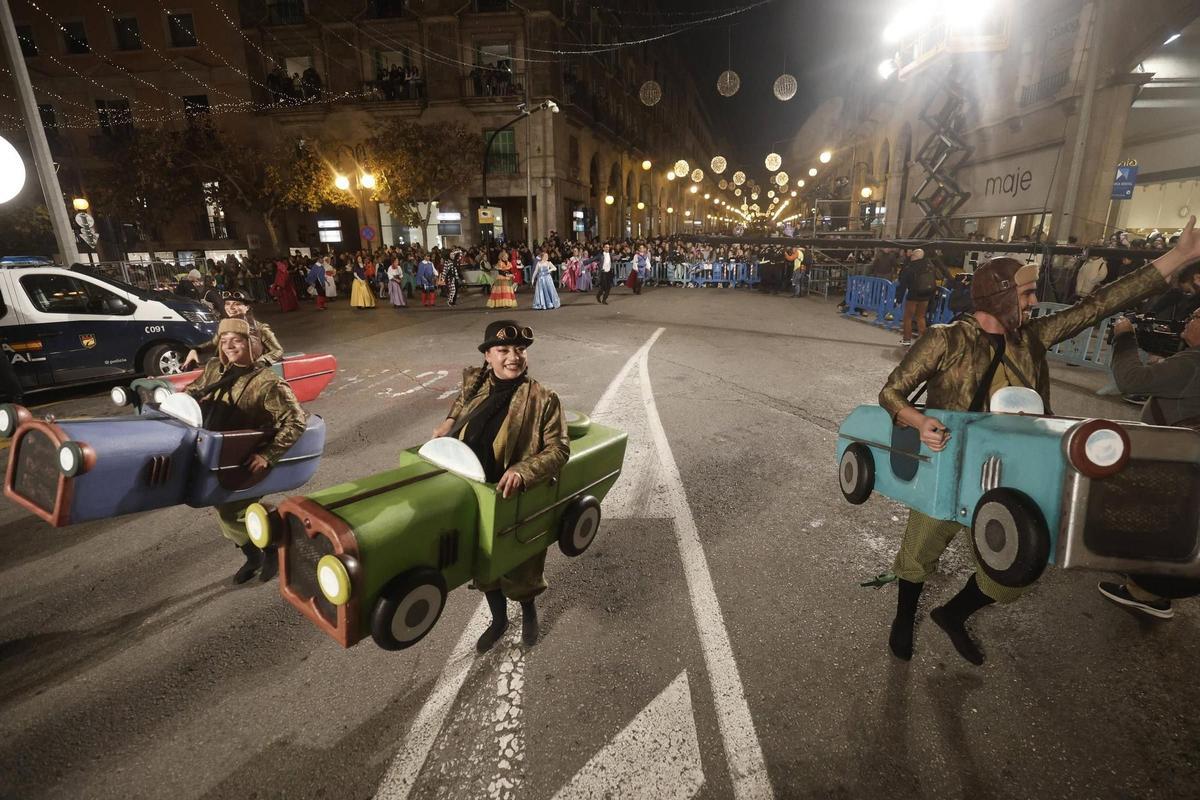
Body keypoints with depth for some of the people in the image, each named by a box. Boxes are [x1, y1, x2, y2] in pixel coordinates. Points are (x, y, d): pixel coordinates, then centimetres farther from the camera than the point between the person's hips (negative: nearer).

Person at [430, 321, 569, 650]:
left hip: (516, 502, -4)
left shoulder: (543, 399, -18)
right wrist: (450, 421, 3)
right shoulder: (474, 382, -3)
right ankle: (498, 620, 51)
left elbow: (559, 449, -19)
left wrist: (522, 472, -33)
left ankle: (528, 613, 52)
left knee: (519, 568, 18)